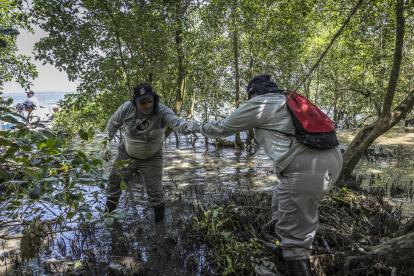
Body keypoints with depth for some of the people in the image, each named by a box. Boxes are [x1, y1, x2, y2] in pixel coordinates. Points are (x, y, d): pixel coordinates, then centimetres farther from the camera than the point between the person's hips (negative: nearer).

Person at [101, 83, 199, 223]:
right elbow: (113, 124, -1)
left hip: (151, 158, -3)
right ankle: (108, 214, 42)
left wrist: (188, 126, -71)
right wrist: (106, 144, -2)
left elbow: (176, 122, -49)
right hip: (126, 154, 3)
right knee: (114, 182, 15)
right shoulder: (127, 108, -20)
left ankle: (160, 222, 28)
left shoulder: (161, 112, -29)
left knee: (155, 192, 1)